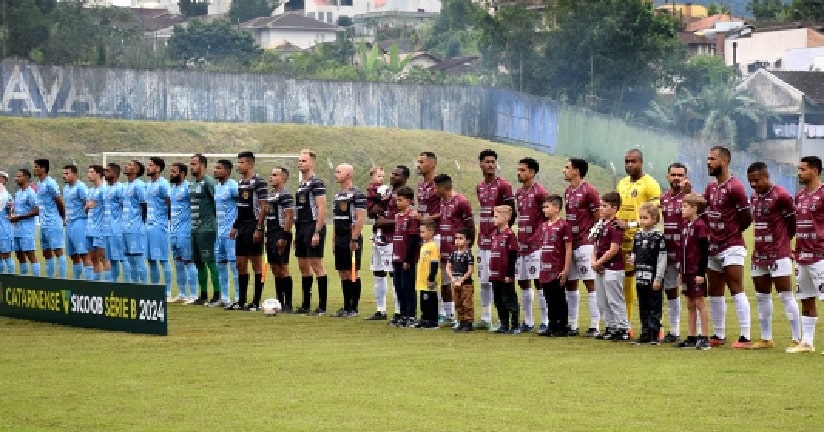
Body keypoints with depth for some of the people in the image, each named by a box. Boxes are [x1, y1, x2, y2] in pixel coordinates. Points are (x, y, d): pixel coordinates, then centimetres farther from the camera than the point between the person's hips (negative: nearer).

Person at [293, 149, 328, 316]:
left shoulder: (317, 183, -10)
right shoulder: (300, 185, 17)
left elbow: (322, 209, -16)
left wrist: (317, 232, -21)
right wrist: (297, 233, 18)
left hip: (313, 227, -9)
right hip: (301, 228, 9)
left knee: (316, 266, -9)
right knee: (303, 267, 10)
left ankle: (322, 306, -7)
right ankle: (306, 305, 16)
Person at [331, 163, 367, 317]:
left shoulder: (357, 195, -10)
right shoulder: (338, 195, 16)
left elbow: (360, 219, -16)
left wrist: (354, 239, -20)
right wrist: (334, 240, 17)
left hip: (351, 240, -8)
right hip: (340, 240, 8)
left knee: (352, 273, -5)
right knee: (343, 274, 8)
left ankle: (354, 308, -2)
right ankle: (346, 307, 13)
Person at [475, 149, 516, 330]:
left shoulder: (503, 185, -8)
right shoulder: (480, 187, 15)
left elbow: (512, 213, -8)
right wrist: (481, 233, 14)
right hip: (483, 239, 8)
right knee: (483, 280, 11)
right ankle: (485, 318, 17)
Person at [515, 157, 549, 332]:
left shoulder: (539, 191, -9)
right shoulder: (519, 193, 15)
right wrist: (519, 238, 13)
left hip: (535, 244, -8)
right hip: (521, 244, 8)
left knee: (539, 282, -6)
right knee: (523, 283, 9)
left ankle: (545, 322, -2)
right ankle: (528, 322, 16)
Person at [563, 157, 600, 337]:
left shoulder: (589, 191, -10)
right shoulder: (568, 191, 15)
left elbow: (598, 219, -8)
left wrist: (592, 238, -10)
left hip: (585, 244, -9)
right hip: (569, 243, 9)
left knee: (590, 284, -6)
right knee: (570, 284, 10)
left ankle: (595, 326, -5)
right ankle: (572, 325, 16)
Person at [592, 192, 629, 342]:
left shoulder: (616, 226, -14)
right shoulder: (600, 224, 12)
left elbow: (613, 250, -19)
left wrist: (599, 262, -12)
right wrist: (594, 261, 0)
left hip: (613, 268, -9)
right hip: (600, 269, 9)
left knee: (615, 301, -5)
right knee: (603, 302, 14)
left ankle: (623, 329, 1)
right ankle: (611, 328, 22)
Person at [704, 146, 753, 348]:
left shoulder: (735, 187, -14)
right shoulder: (711, 187, 13)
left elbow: (746, 218, -13)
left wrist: (732, 232, 0)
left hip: (731, 247, -9)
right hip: (714, 247, 9)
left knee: (737, 290, -11)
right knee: (714, 292, 12)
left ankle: (745, 337, -12)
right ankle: (719, 335, 21)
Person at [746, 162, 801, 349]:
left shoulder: (780, 196, -14)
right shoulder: (754, 197, 11)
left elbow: (793, 222, -8)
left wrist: (783, 240, 5)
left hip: (779, 254, -8)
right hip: (759, 255, 8)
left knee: (786, 295, -7)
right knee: (762, 296, 12)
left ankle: (797, 339, -5)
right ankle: (766, 339, 20)